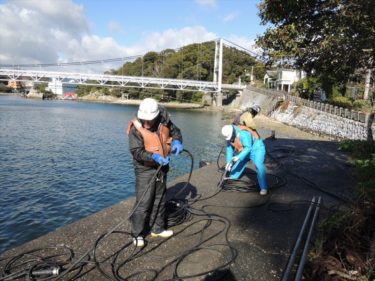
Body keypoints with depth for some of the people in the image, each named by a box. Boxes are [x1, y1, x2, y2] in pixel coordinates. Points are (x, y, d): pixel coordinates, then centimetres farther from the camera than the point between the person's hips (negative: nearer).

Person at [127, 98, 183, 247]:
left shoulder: (164, 122, -7)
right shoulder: (136, 128, -20)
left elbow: (175, 131, 10)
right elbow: (136, 151, -23)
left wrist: (176, 142, -10)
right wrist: (154, 157, -35)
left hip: (161, 167, 6)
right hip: (145, 169, -6)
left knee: (160, 200, 17)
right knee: (143, 202, -6)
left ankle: (157, 228, 33)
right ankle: (137, 234, 10)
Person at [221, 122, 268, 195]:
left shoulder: (243, 133, -35)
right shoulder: (229, 136, -10)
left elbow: (248, 148, -35)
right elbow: (229, 149, -4)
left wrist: (238, 157, -41)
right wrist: (229, 162, -9)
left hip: (256, 149, -8)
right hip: (244, 151, 8)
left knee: (259, 166, -27)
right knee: (237, 165, 13)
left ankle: (264, 188, -24)